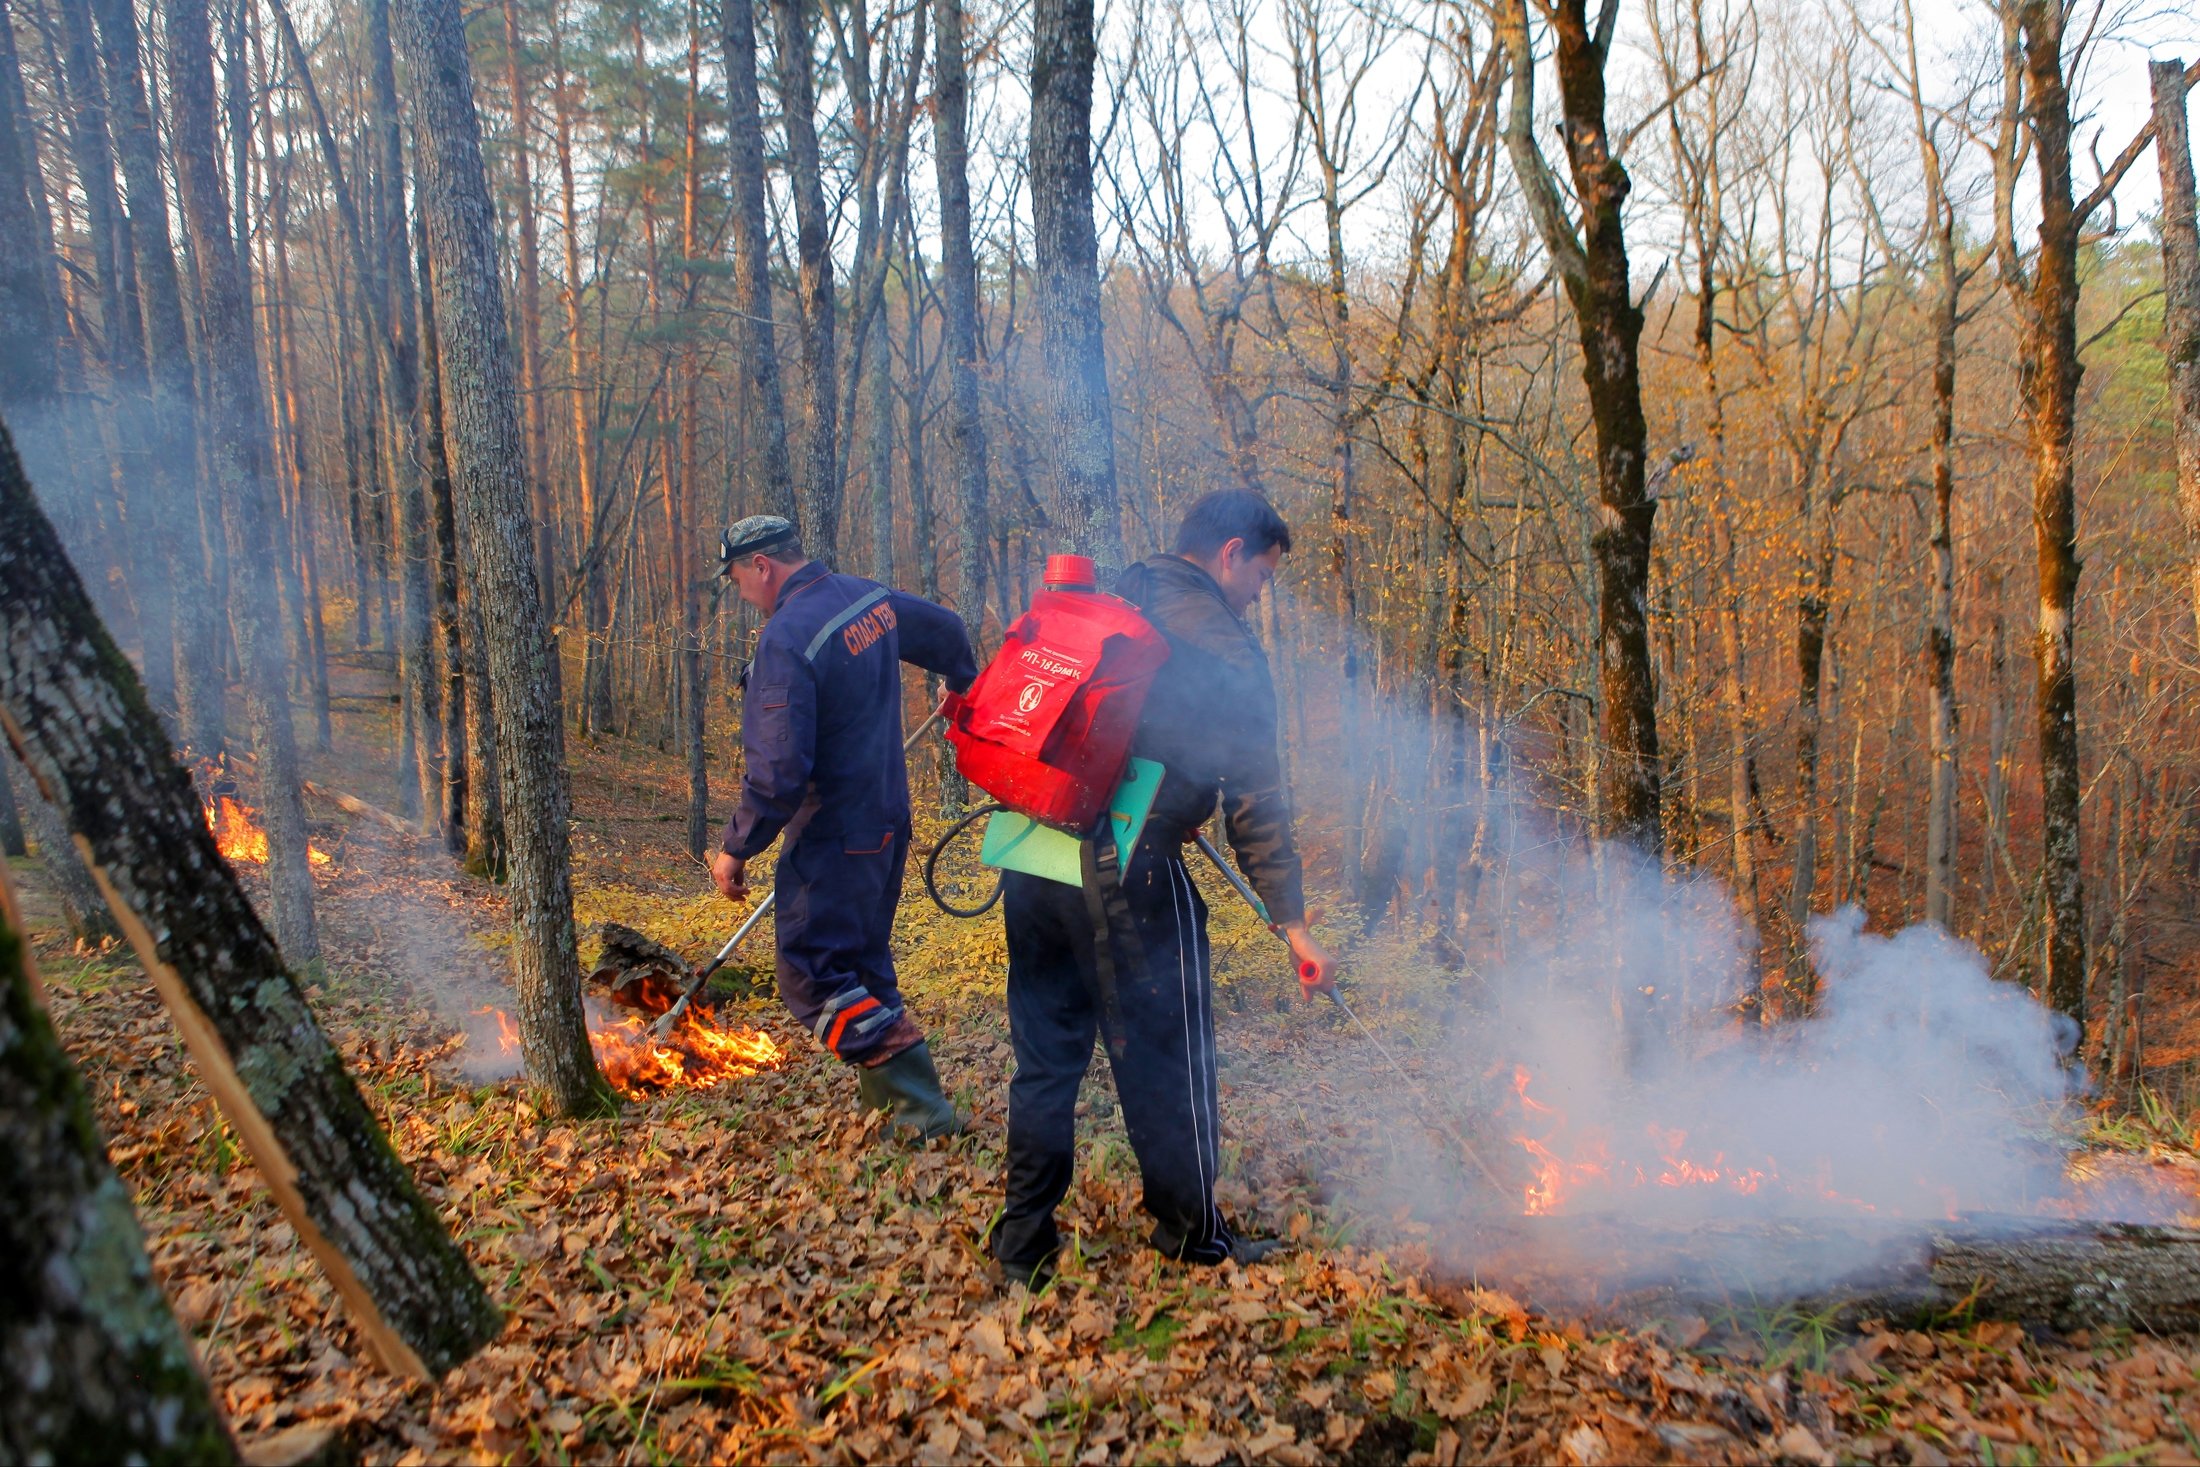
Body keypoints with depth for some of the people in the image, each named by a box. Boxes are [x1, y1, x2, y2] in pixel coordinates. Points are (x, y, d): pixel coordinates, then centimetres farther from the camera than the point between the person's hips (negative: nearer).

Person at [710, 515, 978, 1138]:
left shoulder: (787, 638, -23)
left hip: (831, 838, -9)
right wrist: (964, 684, 43)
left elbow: (778, 772, -26)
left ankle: (924, 1109, -4)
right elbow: (947, 630, 22)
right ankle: (886, 1096, 28)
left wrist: (737, 848, -12)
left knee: (815, 979, -2)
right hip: (887, 821, 9)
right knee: (863, 962, 20)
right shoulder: (871, 599, 3)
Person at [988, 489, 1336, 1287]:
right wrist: (1293, 922, -2)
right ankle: (1190, 1229, 25)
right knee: (1166, 1055, 10)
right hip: (1127, 871, -7)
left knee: (1045, 1053, 15)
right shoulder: (1225, 648, -5)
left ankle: (1024, 1245, 22)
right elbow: (1255, 802, -7)